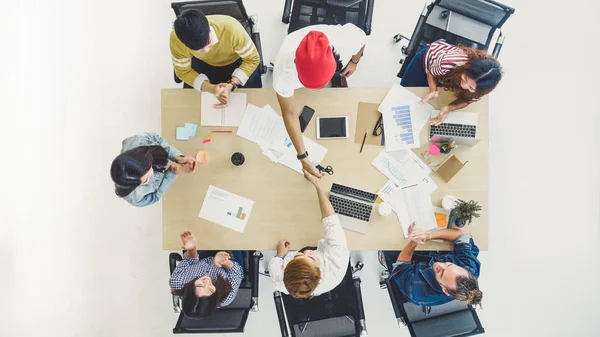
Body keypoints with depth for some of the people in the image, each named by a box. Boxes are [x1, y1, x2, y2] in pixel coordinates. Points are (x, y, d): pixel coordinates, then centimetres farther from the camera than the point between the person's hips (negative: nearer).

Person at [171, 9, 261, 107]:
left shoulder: (232, 28, -42)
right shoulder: (176, 39, -34)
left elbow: (252, 59, -27)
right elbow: (184, 71, -18)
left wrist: (232, 84, -42)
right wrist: (211, 88, -37)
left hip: (236, 61, -1)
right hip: (203, 64, 2)